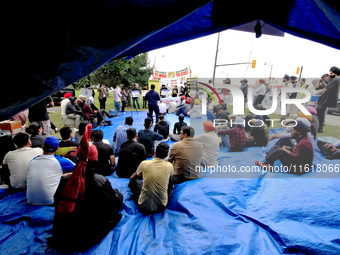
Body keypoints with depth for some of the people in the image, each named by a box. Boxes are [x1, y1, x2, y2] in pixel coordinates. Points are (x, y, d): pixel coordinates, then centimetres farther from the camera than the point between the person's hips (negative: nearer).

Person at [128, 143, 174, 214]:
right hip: (161, 207, 1)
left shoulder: (144, 164, -12)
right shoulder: (169, 166, -10)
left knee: (133, 180, 19)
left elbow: (135, 176, 12)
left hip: (144, 207, -1)